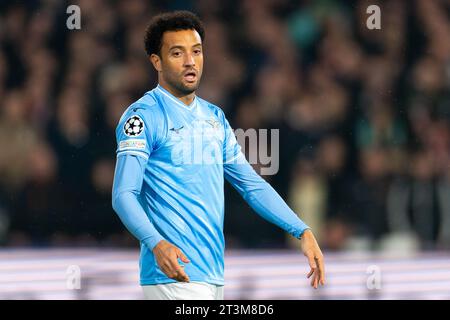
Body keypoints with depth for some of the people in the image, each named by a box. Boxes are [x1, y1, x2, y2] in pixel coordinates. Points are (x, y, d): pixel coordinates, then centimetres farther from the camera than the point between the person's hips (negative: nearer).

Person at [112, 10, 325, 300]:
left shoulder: (215, 117, 18)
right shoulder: (143, 116, -6)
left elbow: (252, 184, 19)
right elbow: (124, 195, -14)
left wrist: (303, 232, 8)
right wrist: (157, 244, -31)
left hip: (214, 274, 8)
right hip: (175, 274, -8)